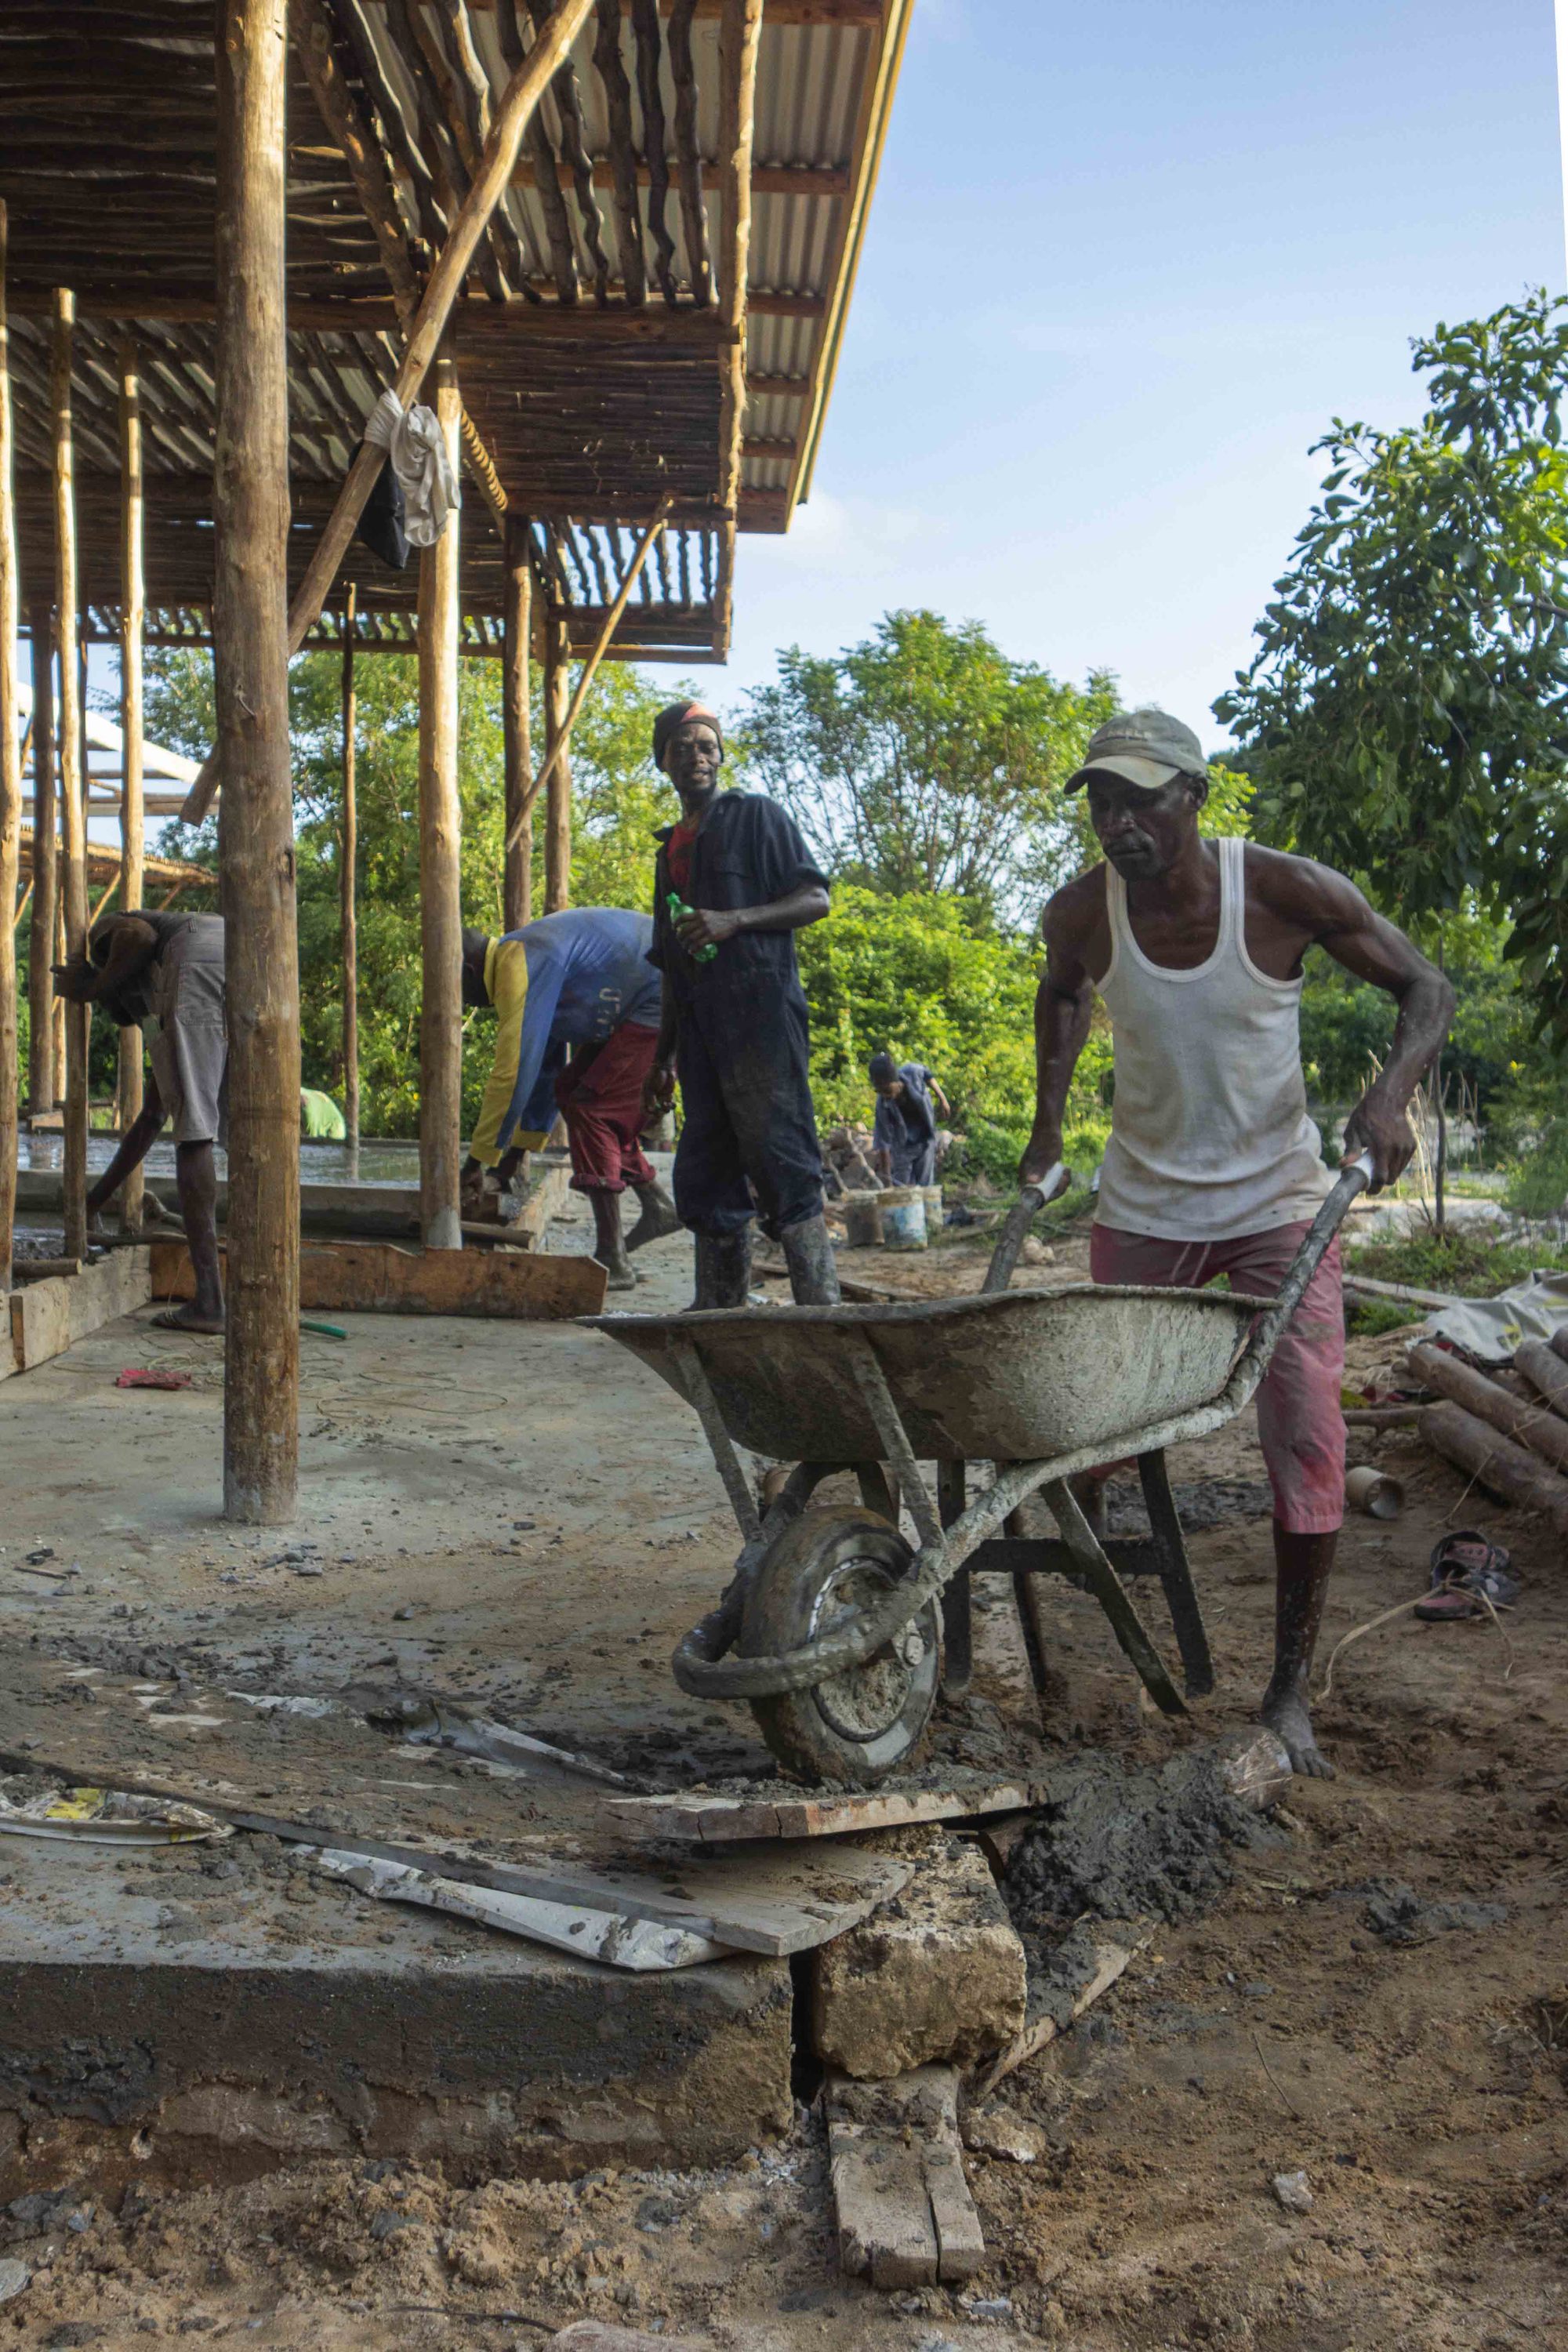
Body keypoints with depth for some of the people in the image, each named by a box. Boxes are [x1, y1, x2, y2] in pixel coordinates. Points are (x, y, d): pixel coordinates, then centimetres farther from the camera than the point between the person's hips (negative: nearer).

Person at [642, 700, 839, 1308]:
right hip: (700, 1027, 7)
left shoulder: (756, 815, 5)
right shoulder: (671, 847, 24)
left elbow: (815, 899, -3)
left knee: (778, 1158, -13)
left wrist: (734, 921, -17)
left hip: (760, 1011, -7)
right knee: (704, 1172, 6)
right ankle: (718, 1311, 12)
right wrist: (665, 1057, 20)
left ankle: (821, 1305, -14)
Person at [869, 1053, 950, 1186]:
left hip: (925, 1139, 2)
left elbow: (926, 1074, -1)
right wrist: (887, 1177, -20)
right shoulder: (883, 1105, -29)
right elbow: (884, 1141, -22)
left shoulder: (912, 1072, -27)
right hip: (902, 1146, -2)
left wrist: (941, 1097, 6)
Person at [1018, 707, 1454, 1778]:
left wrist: (1391, 1091, -26)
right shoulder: (1082, 912, -10)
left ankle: (1290, 1693, 4)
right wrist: (1049, 1120, 9)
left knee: (1308, 1439, -9)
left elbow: (1426, 989, -8)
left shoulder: (1286, 890, -18)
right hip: (1143, 1204, 2)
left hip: (1278, 1200, -2)